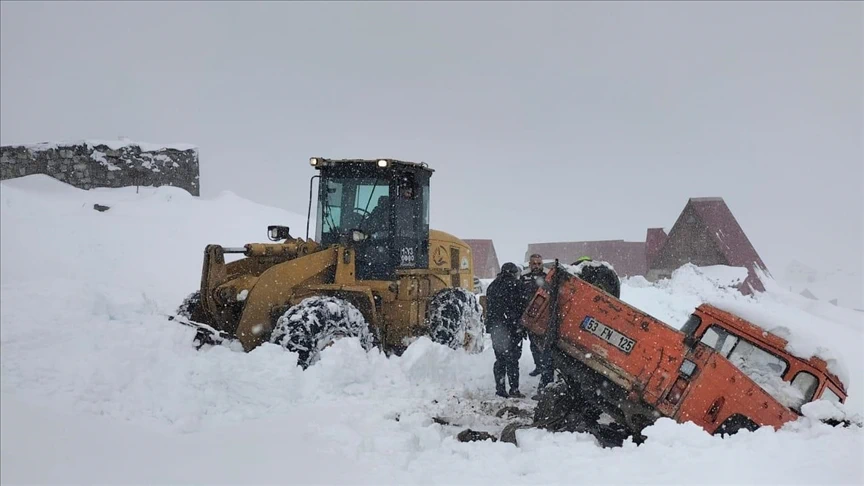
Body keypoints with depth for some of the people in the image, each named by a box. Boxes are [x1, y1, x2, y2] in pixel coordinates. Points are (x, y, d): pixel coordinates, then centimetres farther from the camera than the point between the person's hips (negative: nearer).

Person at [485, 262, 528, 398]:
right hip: (512, 329, -6)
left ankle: (500, 388, 12)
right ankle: (514, 389, -4)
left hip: (496, 329, 6)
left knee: (500, 360, 12)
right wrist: (521, 325, -6)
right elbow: (522, 307, -12)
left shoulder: (492, 286, 14)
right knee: (512, 360, -3)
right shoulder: (514, 286, -8)